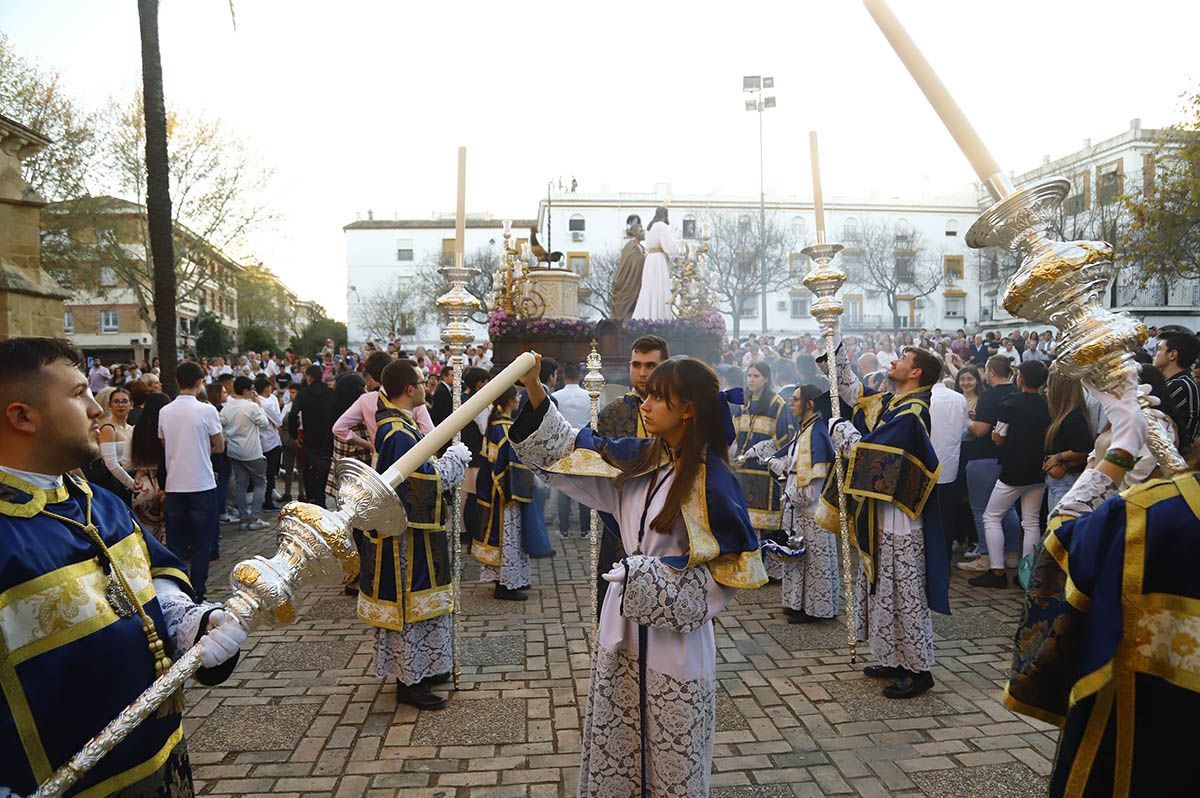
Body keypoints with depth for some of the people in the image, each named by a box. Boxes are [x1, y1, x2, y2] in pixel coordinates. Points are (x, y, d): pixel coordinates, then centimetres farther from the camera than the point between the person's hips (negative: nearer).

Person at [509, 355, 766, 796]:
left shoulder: (712, 479, -16)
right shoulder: (638, 458, 1)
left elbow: (732, 566, -14)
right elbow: (569, 448, 6)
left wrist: (654, 577, -17)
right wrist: (534, 389, -4)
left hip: (674, 641, -6)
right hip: (622, 630, 6)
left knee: (673, 759, 11)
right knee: (613, 747, 18)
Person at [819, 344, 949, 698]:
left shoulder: (910, 411, -18)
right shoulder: (889, 403, 10)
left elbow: (864, 449, -22)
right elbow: (850, 389, 21)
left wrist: (839, 428, -5)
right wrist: (836, 350, 14)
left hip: (898, 515, -10)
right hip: (880, 513, 10)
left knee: (905, 592, -1)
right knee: (884, 589, 16)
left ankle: (918, 670, 10)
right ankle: (895, 659, 28)